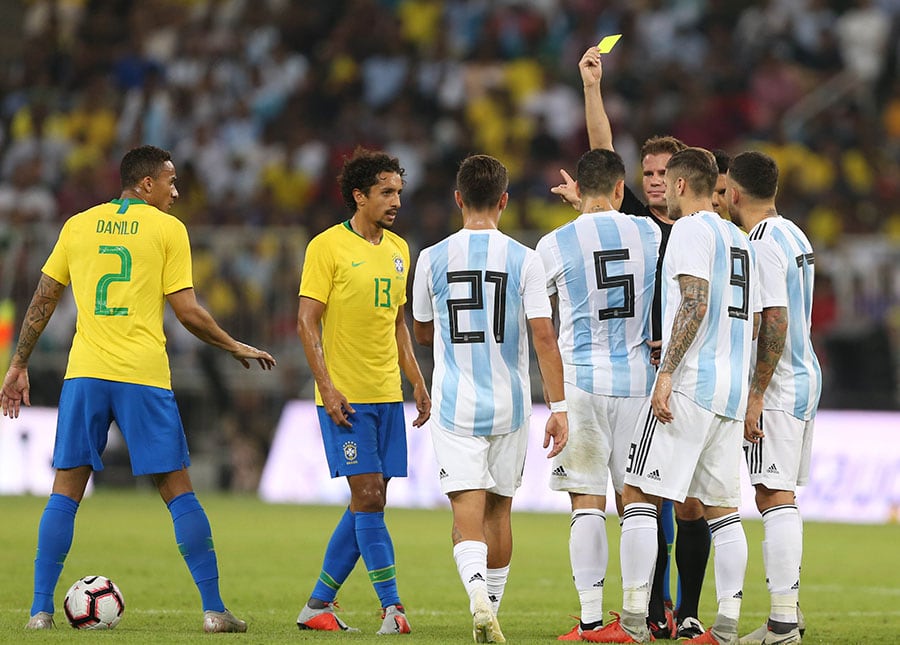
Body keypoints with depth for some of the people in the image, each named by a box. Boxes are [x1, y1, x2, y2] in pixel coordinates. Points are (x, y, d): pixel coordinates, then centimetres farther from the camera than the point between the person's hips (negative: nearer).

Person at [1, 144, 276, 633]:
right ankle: (213, 609, 4)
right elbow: (187, 311, -2)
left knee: (65, 493, 6)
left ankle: (41, 610, 0)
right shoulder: (168, 229, 1)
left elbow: (43, 301, 11)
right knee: (178, 493, 4)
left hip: (84, 373, 3)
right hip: (144, 375, -3)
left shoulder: (77, 226, 11)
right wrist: (237, 348, 12)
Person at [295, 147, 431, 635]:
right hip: (345, 395, -7)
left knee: (367, 504, 6)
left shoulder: (398, 250, 14)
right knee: (368, 497, -11)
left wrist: (417, 381, 15)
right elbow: (307, 321, -9)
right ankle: (391, 607, -11)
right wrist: (327, 386, -17)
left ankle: (318, 604, 14)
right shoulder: (328, 246, -7)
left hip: (387, 395, 7)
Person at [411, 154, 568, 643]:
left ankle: (478, 594, -33)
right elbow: (543, 336, -10)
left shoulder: (433, 259, -2)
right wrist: (558, 408, -8)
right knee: (498, 510, 17)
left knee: (467, 511, -8)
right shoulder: (524, 259, -5)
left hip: (455, 406, -1)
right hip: (509, 405, 1)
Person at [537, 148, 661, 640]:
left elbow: (547, 309, 10)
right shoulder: (651, 234, 2)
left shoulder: (555, 244, -5)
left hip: (581, 379, -2)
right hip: (639, 380, 2)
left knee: (587, 503, 0)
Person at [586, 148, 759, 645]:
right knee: (721, 507, 8)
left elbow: (695, 305, -18)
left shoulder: (690, 230, -6)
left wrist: (668, 371, -21)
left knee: (638, 495, -6)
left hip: (691, 381, -9)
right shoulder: (738, 239, 20)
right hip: (733, 389, 9)